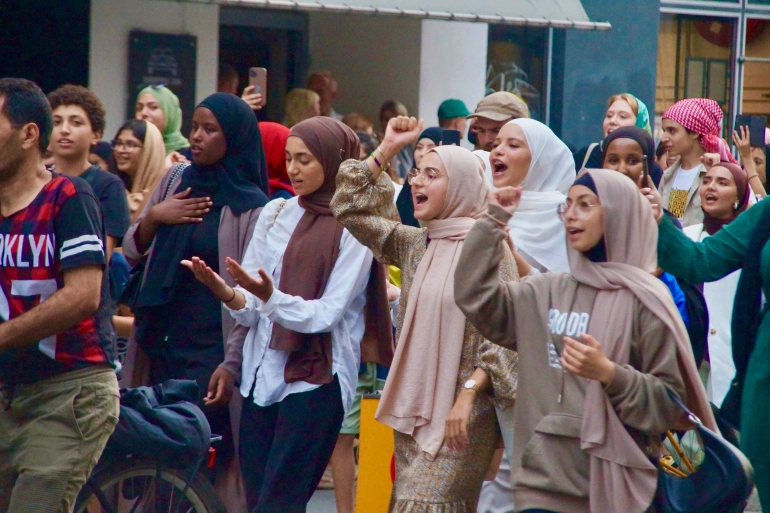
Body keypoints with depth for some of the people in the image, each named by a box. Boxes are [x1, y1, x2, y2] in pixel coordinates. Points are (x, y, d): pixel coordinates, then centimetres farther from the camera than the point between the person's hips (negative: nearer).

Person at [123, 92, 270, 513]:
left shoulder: (250, 207, -7)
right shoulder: (174, 181, 10)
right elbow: (130, 253, 15)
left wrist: (231, 364, -17)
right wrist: (152, 218, -5)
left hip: (210, 351, -5)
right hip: (160, 344, 5)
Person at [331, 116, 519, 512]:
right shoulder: (415, 245, 11)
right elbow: (352, 209, 11)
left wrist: (467, 395, -19)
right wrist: (386, 149, 6)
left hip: (462, 414, -7)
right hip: (412, 409, 7)